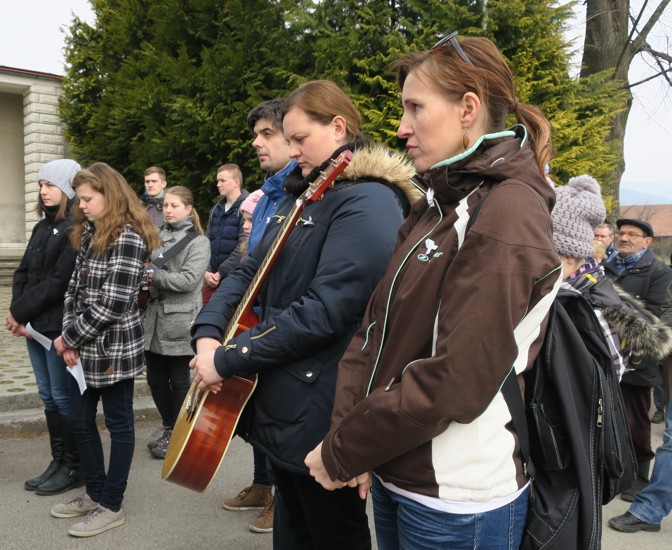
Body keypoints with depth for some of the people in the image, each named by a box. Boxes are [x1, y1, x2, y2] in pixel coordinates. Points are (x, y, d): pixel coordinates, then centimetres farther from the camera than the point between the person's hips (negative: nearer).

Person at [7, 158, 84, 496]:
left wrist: (20, 312, -14)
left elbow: (59, 281, -19)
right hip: (35, 324, 8)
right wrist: (17, 311, -5)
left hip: (60, 326, -8)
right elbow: (23, 272, 10)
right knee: (48, 397, 13)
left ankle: (74, 467, 14)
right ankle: (58, 462, 24)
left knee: (64, 397, 2)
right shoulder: (43, 226, 14)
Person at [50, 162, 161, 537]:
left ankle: (112, 506, 17)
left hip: (116, 347, -9)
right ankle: (95, 493, 31)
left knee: (119, 423, 5)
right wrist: (71, 338, -3)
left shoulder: (129, 239, -17)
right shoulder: (89, 233, 11)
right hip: (86, 347, 9)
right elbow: (76, 287, 9)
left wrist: (69, 337, -13)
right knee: (81, 422, 15)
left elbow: (112, 303, -22)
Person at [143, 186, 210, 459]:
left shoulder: (198, 242, -4)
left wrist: (153, 275, -15)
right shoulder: (157, 236, 12)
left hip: (178, 323, -6)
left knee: (179, 381, 5)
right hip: (153, 319, 6)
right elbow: (146, 267, 16)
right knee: (155, 380, 12)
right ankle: (169, 429, 30)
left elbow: (188, 280, -16)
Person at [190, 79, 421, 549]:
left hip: (320, 414, -9)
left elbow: (324, 311, -26)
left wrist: (228, 360, -20)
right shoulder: (303, 196, 12)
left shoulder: (368, 202, -18)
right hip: (278, 402, 9)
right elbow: (250, 272, 13)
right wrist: (209, 331, -5)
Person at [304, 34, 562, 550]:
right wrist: (349, 435, -8)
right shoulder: (436, 208, 9)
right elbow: (374, 331, 4)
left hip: (456, 504, -7)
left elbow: (454, 382, -23)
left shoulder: (507, 214, -17)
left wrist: (342, 452, -14)